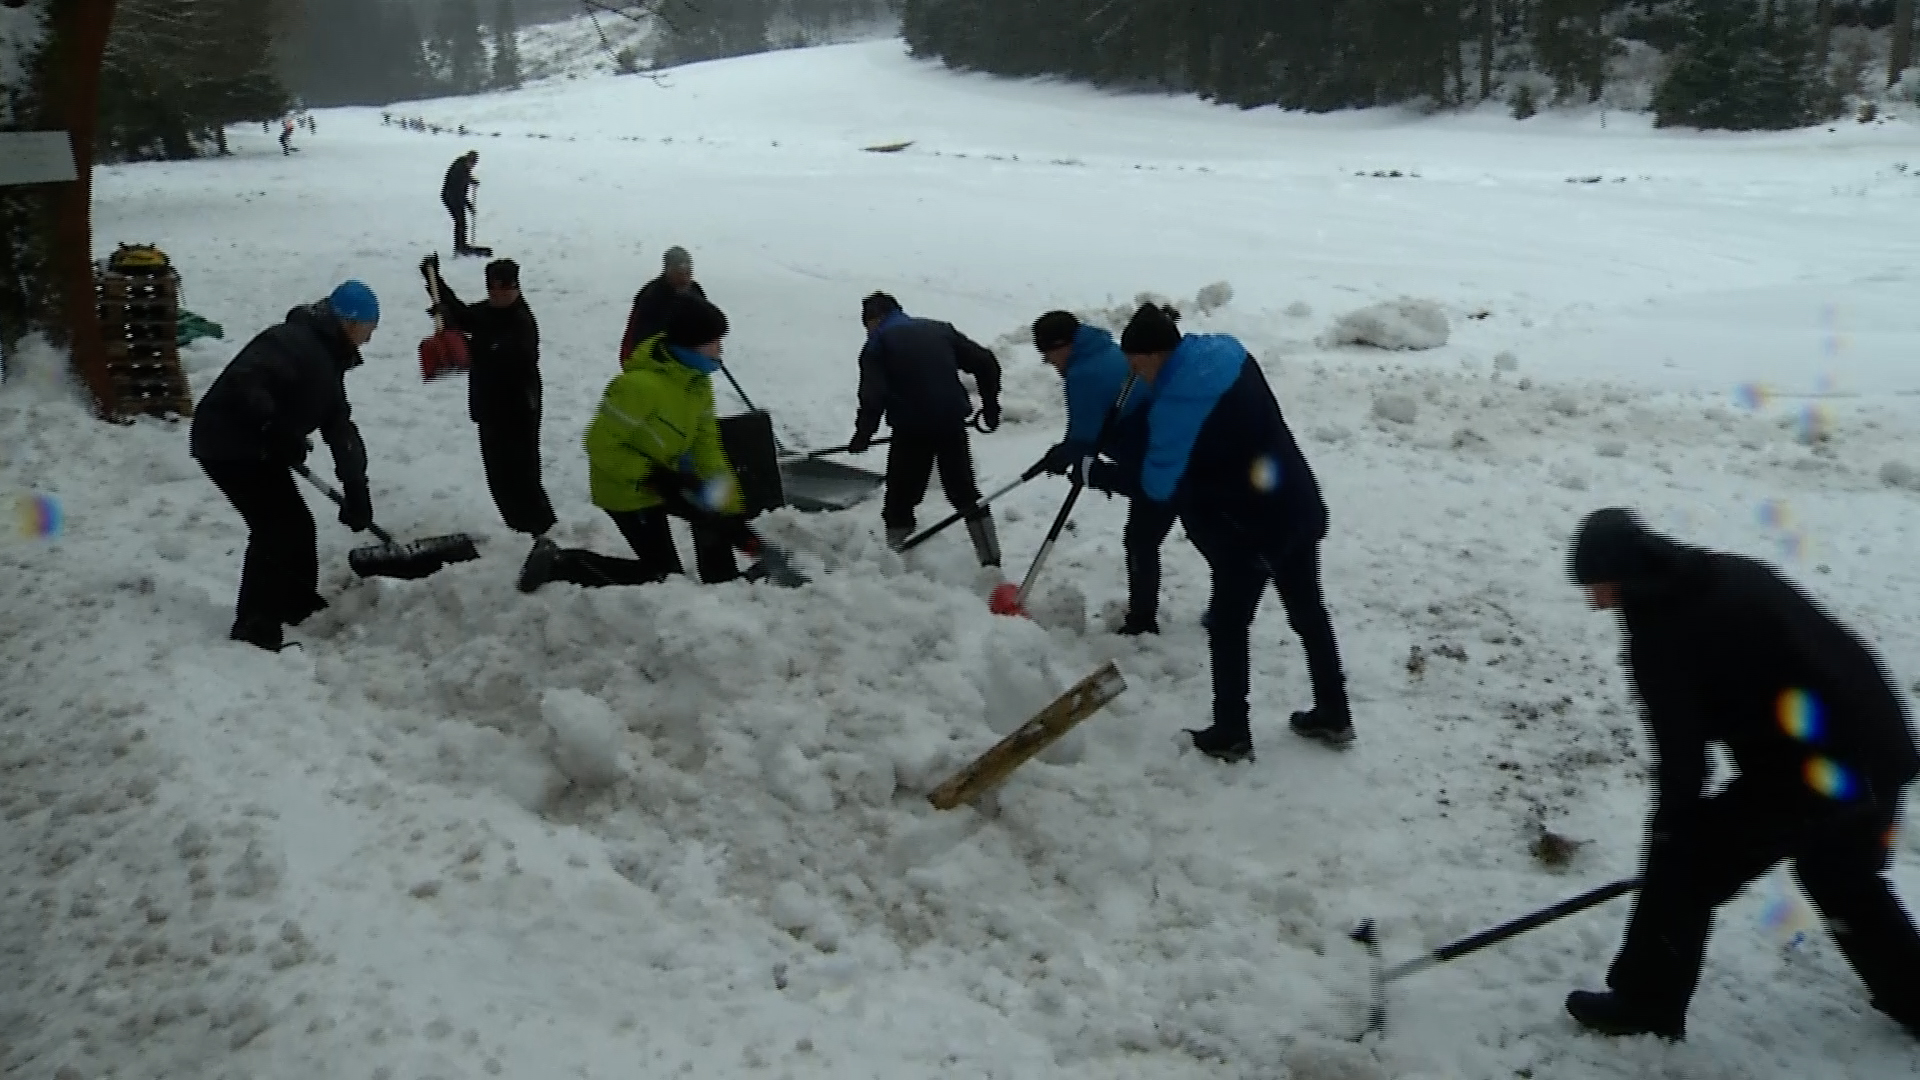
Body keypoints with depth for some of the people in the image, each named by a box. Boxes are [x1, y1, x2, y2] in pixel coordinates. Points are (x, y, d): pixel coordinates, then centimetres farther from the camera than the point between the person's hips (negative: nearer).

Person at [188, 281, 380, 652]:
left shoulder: (326, 361, 12)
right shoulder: (292, 342, -19)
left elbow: (340, 428, 10)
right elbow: (243, 384, -33)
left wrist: (357, 493, 4)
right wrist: (278, 432, -33)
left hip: (255, 448, 10)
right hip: (229, 445, -10)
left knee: (296, 524, 15)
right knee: (275, 528, -12)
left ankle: (300, 608, 31)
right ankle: (254, 628, -7)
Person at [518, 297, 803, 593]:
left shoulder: (697, 382, -3)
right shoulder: (640, 384, -32)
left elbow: (707, 447, -2)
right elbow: (601, 446, -27)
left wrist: (731, 514, -6)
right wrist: (654, 478, -30)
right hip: (626, 490, -9)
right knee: (664, 575, -3)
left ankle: (723, 583, 32)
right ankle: (558, 563, 0)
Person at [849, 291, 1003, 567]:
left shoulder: (878, 341, 2)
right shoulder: (940, 329, 16)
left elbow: (873, 394, -11)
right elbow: (986, 362, 13)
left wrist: (863, 433, -1)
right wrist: (990, 406, 21)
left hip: (912, 429, -4)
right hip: (952, 422, 4)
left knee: (901, 496, 10)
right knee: (966, 493, 14)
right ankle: (991, 561, 13)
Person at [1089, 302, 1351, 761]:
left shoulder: (1179, 402, -24)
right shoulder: (1226, 353, 2)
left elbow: (1158, 487, -20)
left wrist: (1098, 473, -8)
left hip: (1250, 528, -8)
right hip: (1298, 507, 9)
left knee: (1227, 626, 9)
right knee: (1309, 613, 19)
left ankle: (1231, 734, 19)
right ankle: (1334, 716, 31)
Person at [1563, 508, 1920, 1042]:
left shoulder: (1660, 633, -12)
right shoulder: (1735, 577, 13)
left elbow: (1680, 748, -9)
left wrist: (1671, 827, 6)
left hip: (1814, 770, -9)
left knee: (1685, 867, 4)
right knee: (1846, 879, 32)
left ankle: (1645, 1004, 13)